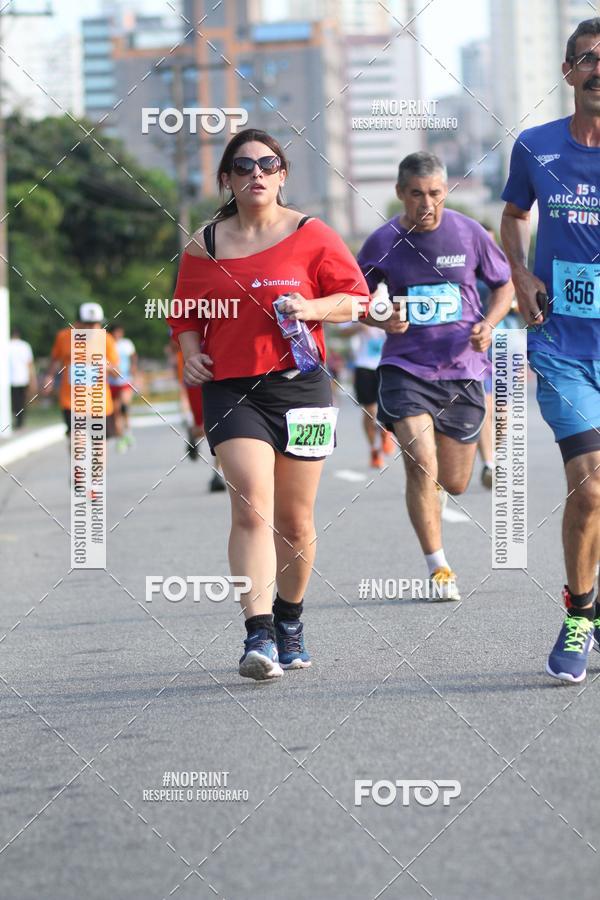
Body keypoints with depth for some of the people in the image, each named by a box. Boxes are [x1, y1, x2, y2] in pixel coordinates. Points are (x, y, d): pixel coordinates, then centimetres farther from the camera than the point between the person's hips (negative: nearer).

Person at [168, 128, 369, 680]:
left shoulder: (311, 235, 3)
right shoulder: (205, 245, 9)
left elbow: (357, 297, 5)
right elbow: (187, 312, 20)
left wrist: (310, 308, -13)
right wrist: (191, 352, 1)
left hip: (299, 384, 0)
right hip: (230, 388, 0)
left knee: (294, 519, 8)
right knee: (251, 508, -17)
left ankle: (290, 622, 30)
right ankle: (259, 635, -22)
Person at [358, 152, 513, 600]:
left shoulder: (469, 233, -3)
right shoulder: (382, 243, -4)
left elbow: (504, 284, 10)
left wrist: (488, 324, -8)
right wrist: (383, 321, -13)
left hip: (463, 369, 2)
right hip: (405, 367, -1)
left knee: (455, 484, 10)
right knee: (420, 467, -19)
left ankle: (436, 485, 49)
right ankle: (438, 569, -5)